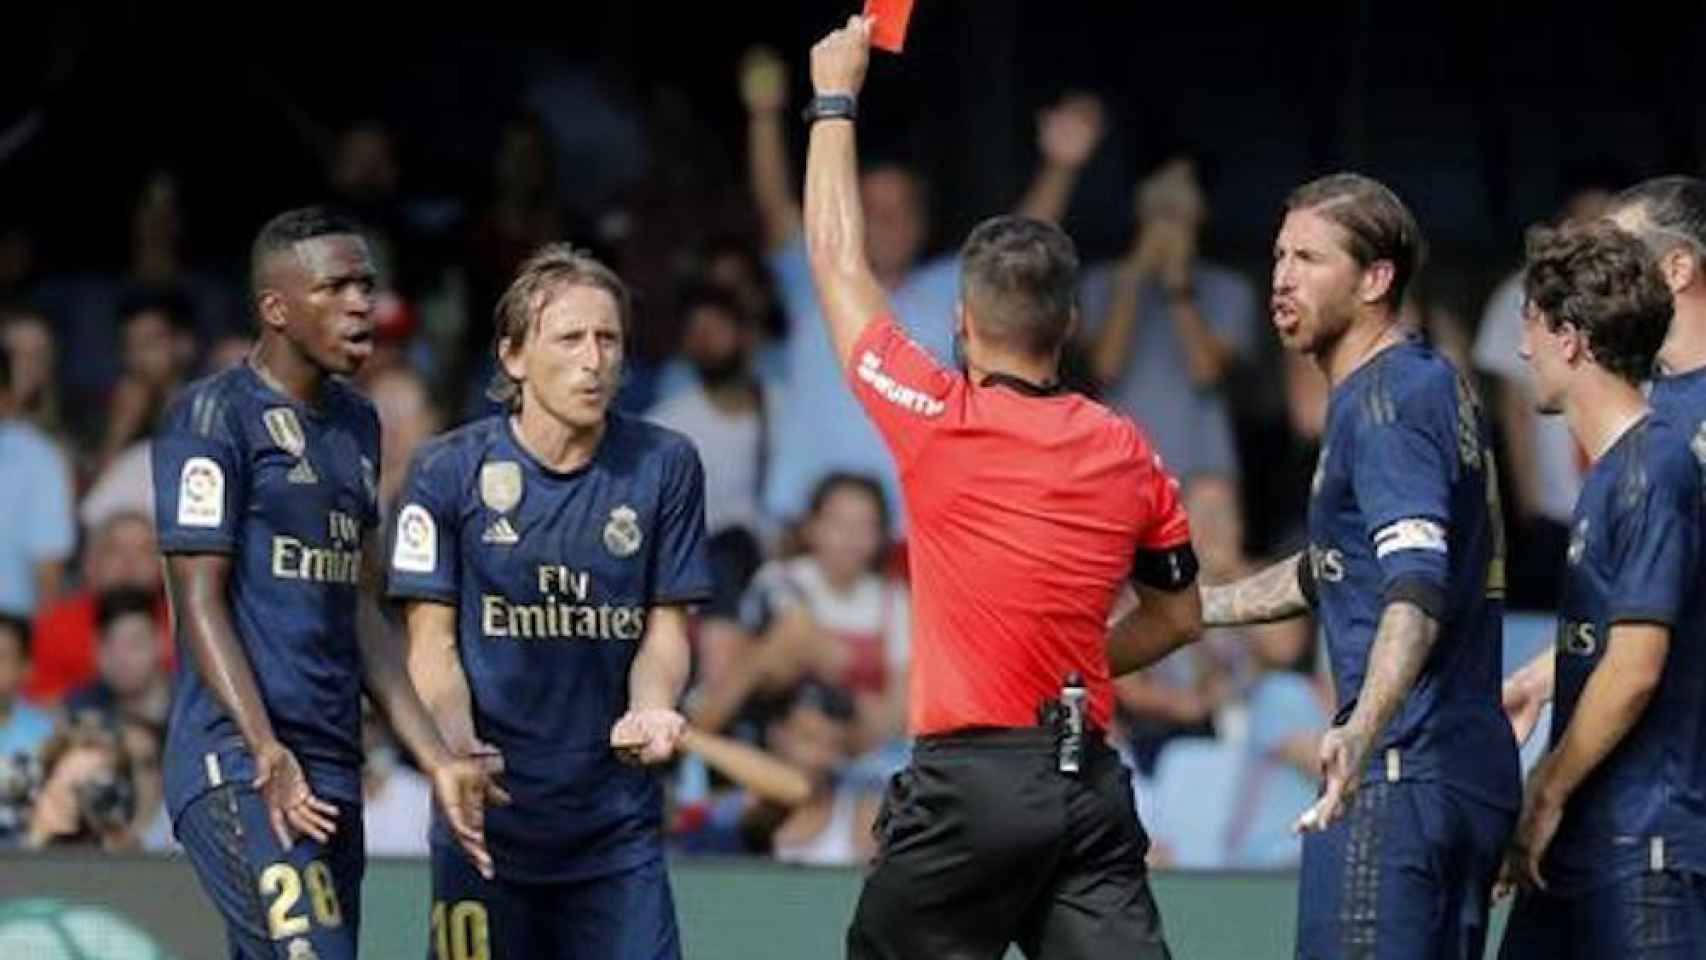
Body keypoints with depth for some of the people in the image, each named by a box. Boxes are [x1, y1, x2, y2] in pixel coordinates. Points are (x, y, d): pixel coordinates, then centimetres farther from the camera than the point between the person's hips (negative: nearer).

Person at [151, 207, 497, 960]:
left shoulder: (356, 425, 19)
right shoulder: (214, 417, -6)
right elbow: (199, 598, -12)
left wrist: (438, 761, 15)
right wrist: (265, 749, -24)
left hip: (332, 770, 8)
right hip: (237, 763, -8)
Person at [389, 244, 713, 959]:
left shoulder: (664, 466, 3)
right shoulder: (449, 472, -2)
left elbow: (665, 627, 7)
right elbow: (432, 640, -1)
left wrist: (650, 710, -15)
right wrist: (455, 744, -21)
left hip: (618, 820, 1)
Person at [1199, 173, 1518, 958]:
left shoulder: (1386, 401, -12)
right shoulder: (1435, 385, 19)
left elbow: (1417, 590, -26)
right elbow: (1334, 572, 32)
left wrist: (1361, 732, -40)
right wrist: (1196, 607, 39)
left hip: (1401, 775, -10)